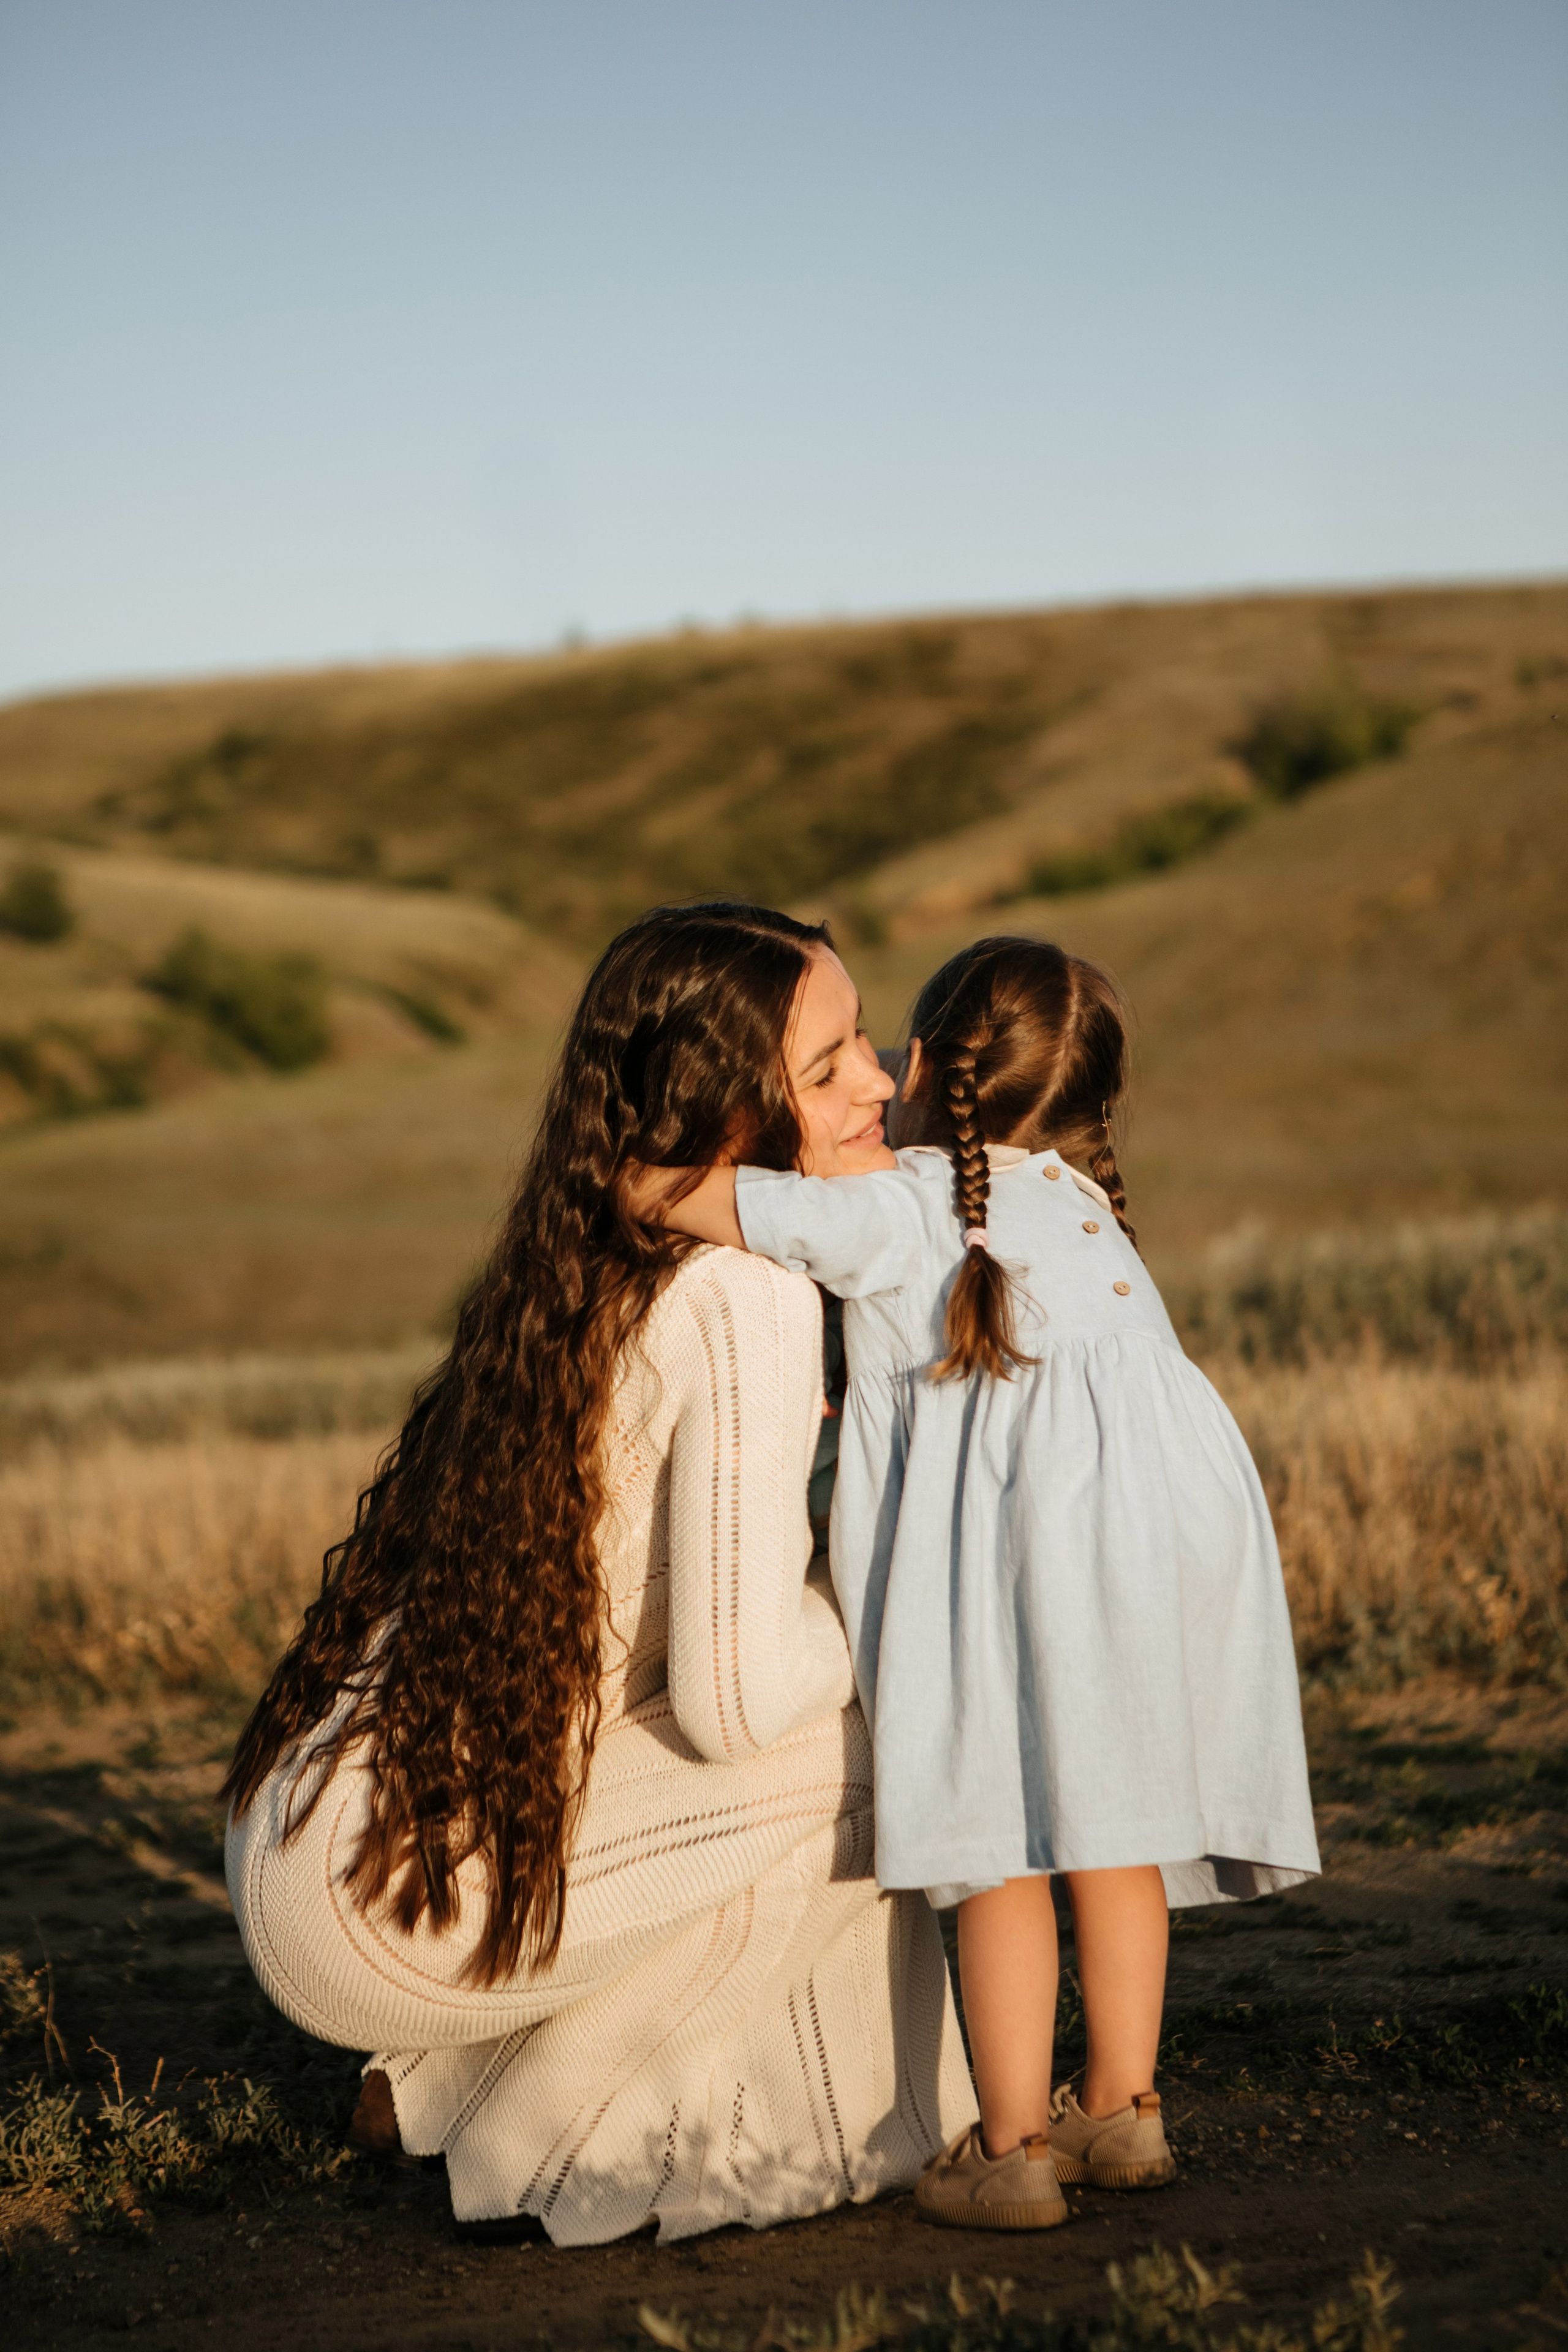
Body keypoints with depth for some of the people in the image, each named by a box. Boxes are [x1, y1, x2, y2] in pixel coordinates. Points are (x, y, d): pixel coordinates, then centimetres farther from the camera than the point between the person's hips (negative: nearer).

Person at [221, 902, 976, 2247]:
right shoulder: (744, 1304, -19)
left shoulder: (590, 1266, 7)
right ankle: (527, 2134, 5)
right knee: (865, 1763, -7)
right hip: (389, 1908, -9)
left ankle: (447, 2077, 20)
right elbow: (737, 1702, -21)